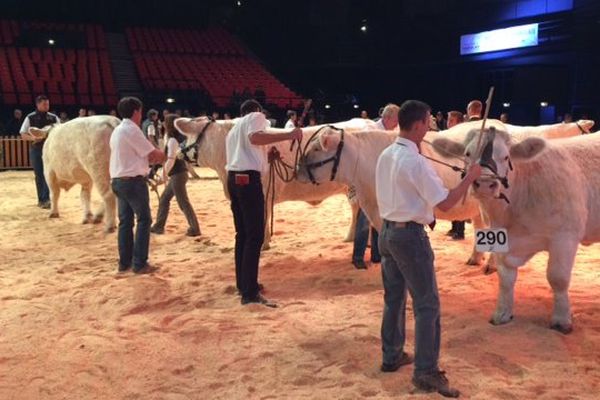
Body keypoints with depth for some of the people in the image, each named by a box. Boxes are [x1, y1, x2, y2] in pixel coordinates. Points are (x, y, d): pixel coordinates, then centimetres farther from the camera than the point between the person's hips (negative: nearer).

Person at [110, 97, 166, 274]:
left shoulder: (118, 130, 15)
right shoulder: (132, 130, -14)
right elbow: (153, 154, -11)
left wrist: (153, 158, 7)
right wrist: (163, 156, 9)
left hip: (118, 180, 9)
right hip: (133, 181, -9)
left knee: (125, 221, 13)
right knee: (144, 220, -1)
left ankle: (124, 262, 17)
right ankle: (140, 263, 0)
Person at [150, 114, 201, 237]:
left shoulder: (172, 140, -15)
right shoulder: (177, 139, 14)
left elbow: (171, 160, -19)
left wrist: (164, 174, -8)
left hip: (178, 174, -10)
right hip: (177, 174, 10)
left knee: (183, 202, -5)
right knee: (164, 198, 16)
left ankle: (194, 229, -1)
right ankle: (158, 226, 23)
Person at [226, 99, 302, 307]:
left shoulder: (234, 129, 31)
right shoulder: (256, 116, 4)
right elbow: (255, 137, -18)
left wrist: (266, 154, 36)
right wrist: (288, 135, -22)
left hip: (233, 178, 9)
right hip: (248, 178, -9)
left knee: (242, 234, 16)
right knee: (255, 236, -10)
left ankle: (243, 284, 23)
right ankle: (250, 293, -13)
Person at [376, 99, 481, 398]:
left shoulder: (385, 156, 6)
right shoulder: (416, 162, -19)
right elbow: (445, 203, -17)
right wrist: (470, 177, -7)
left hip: (387, 231, 8)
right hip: (410, 235, -8)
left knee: (394, 298, 18)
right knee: (427, 304, 0)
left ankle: (392, 356, 30)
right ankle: (426, 372, 4)